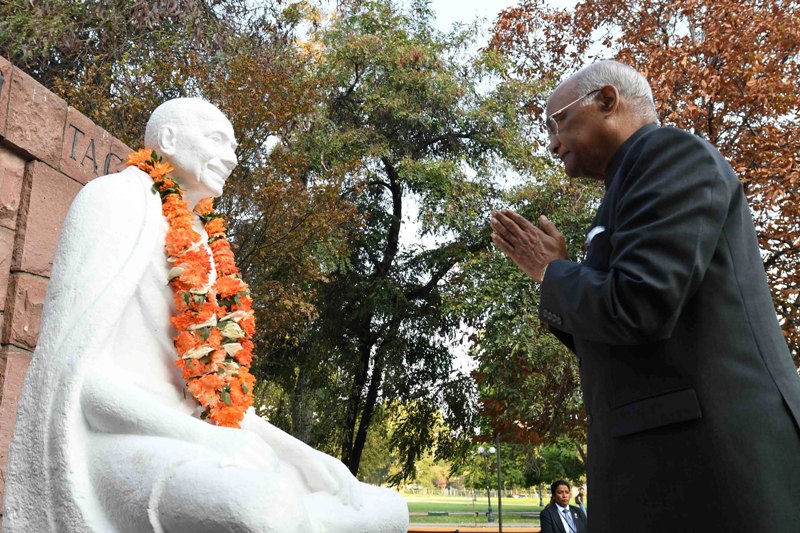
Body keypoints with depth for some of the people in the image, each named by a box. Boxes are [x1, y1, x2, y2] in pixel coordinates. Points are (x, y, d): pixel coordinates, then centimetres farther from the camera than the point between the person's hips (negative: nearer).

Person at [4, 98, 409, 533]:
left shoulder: (199, 245, 22)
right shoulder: (114, 200, -1)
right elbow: (79, 372, -12)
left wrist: (299, 453, 3)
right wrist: (205, 439, -21)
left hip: (186, 451, 8)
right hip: (119, 447, -8)